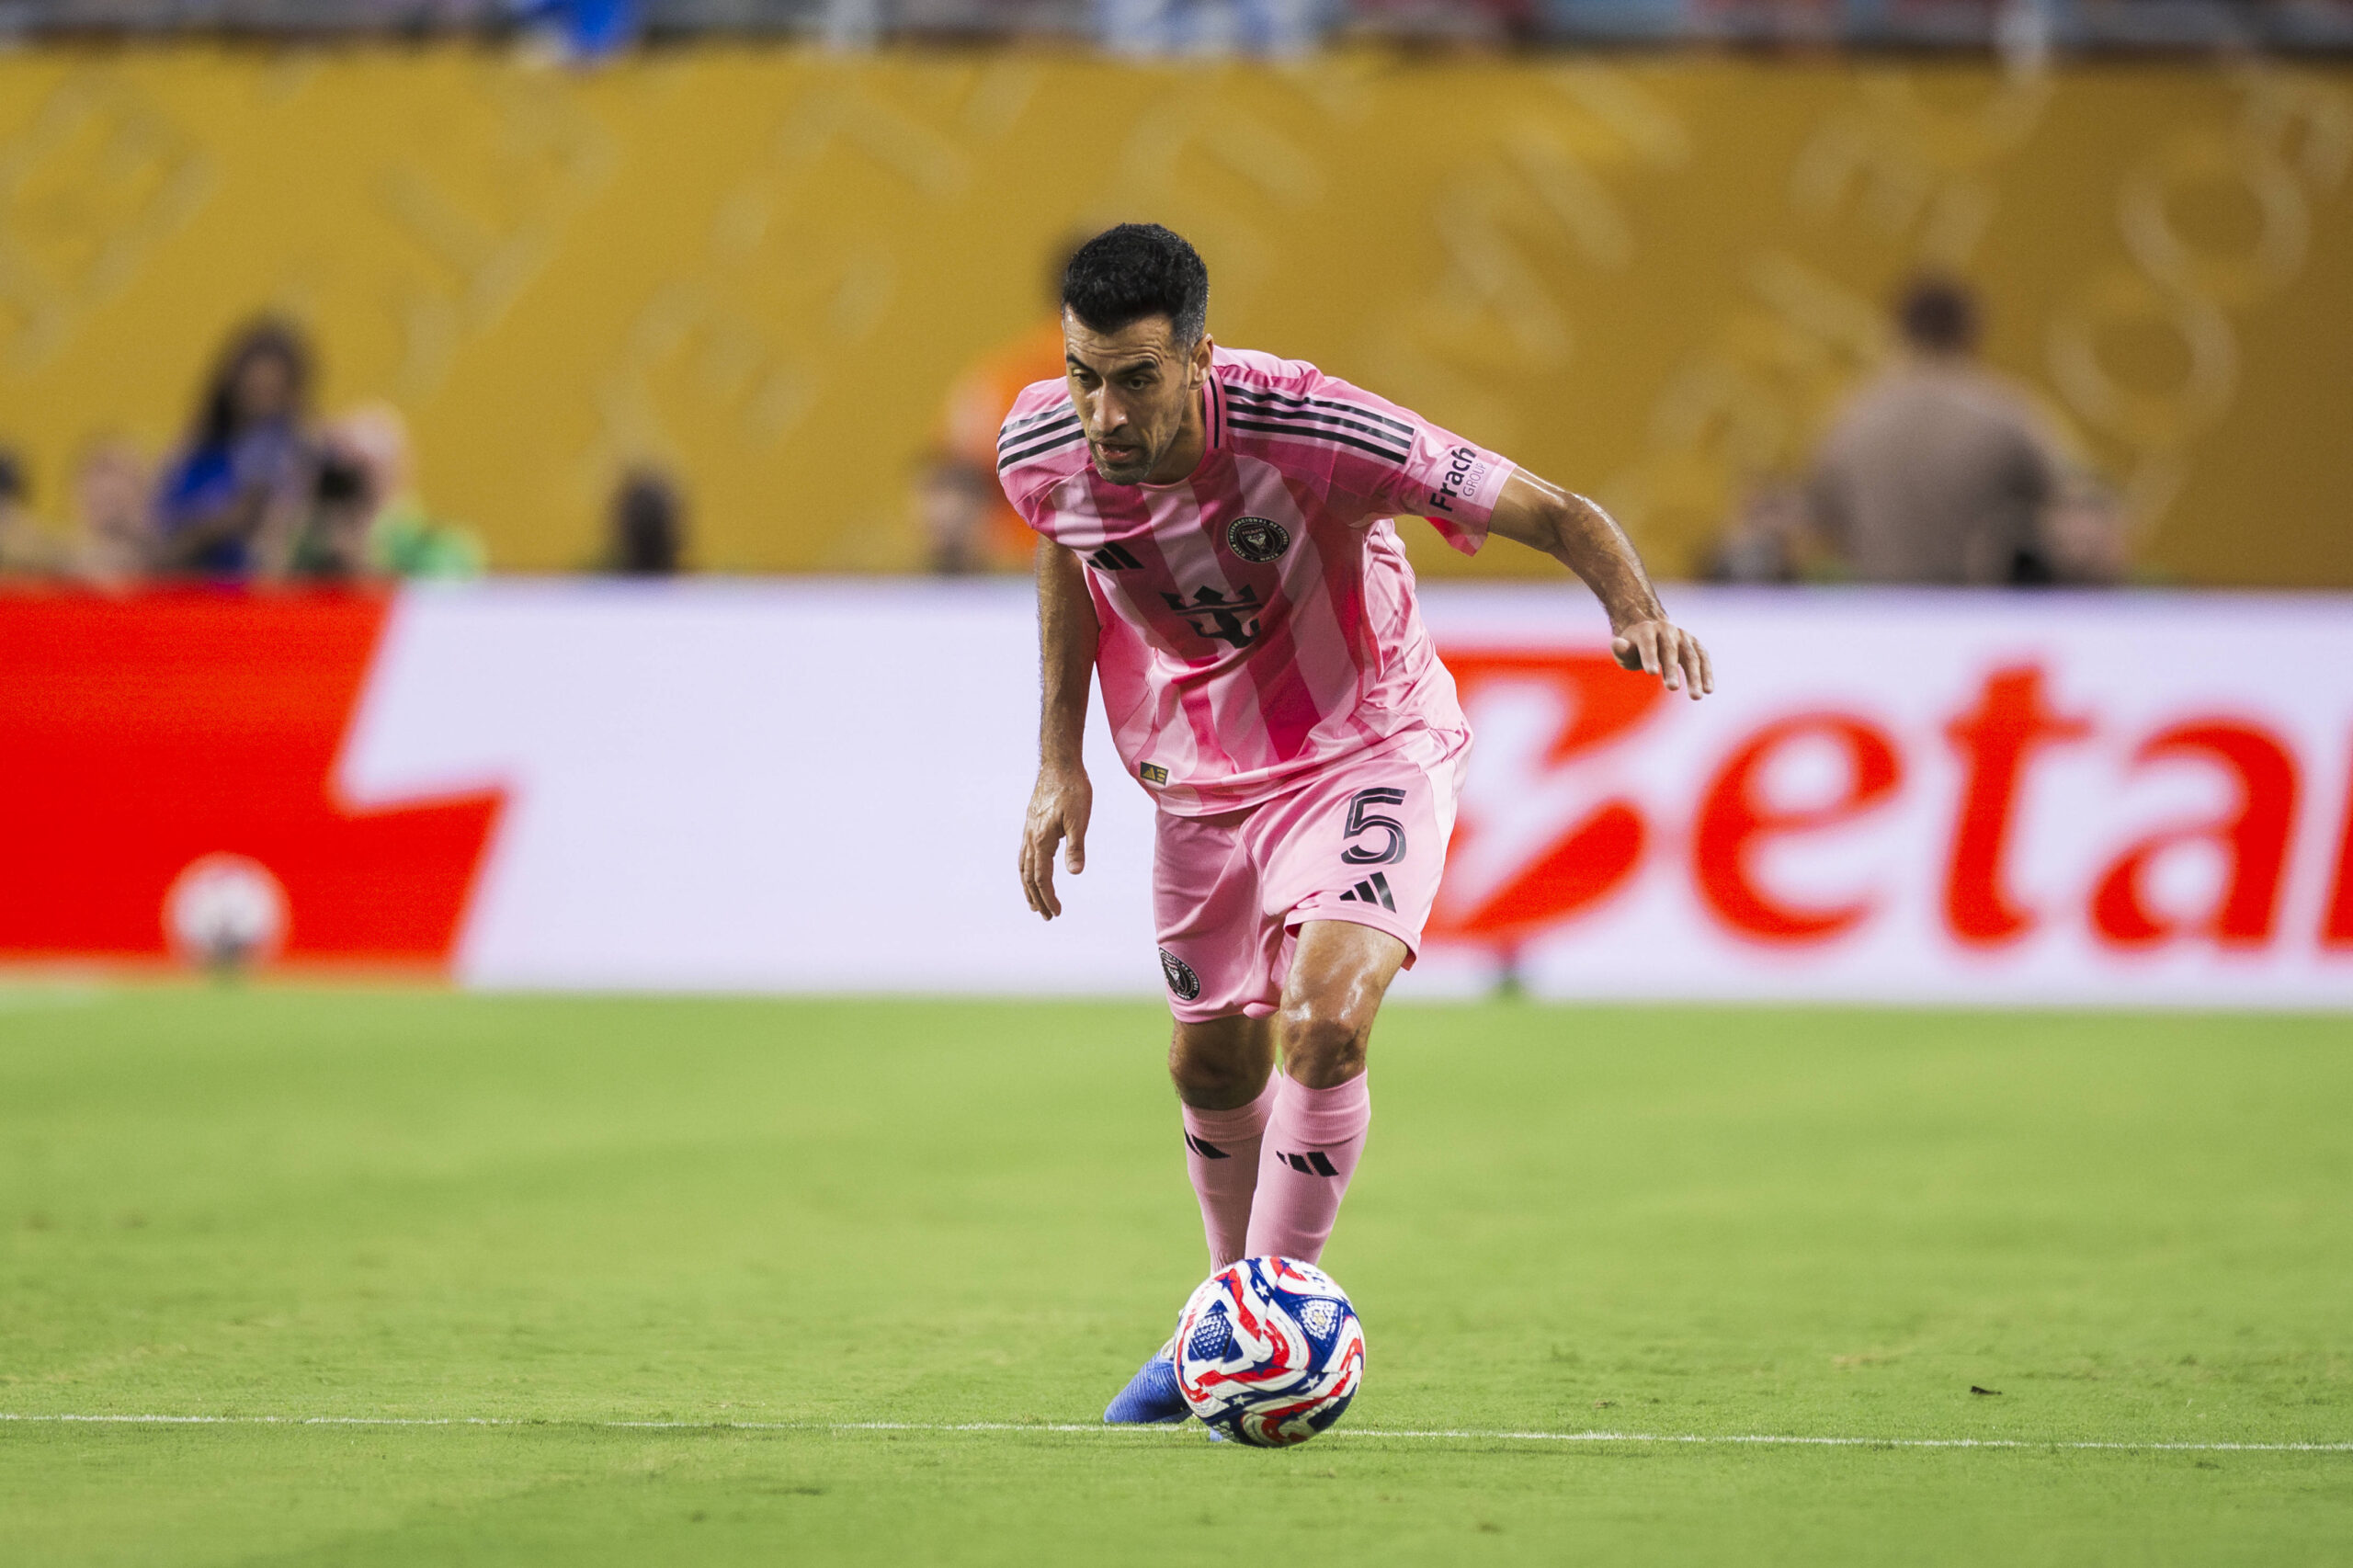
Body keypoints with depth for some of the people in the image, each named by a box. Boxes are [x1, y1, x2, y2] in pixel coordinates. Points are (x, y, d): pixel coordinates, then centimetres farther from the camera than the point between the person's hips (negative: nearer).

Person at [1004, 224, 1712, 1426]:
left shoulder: (1303, 430, -34)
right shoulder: (1041, 451, -20)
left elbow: (1554, 514, -28)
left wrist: (1635, 607, -48)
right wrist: (1060, 758, 4)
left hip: (1365, 750, -4)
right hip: (1199, 775, 5)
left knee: (1323, 1023, -25)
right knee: (1212, 1065, 14)